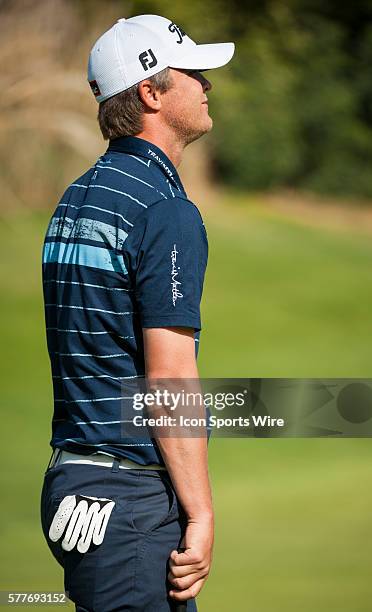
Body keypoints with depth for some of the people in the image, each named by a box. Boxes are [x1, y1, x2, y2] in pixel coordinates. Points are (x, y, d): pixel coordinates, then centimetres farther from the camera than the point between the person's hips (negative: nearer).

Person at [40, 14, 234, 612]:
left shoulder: (77, 199, 14)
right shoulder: (166, 210, -14)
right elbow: (169, 378, -18)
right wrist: (201, 515, -15)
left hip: (69, 475, 9)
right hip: (136, 496, -9)